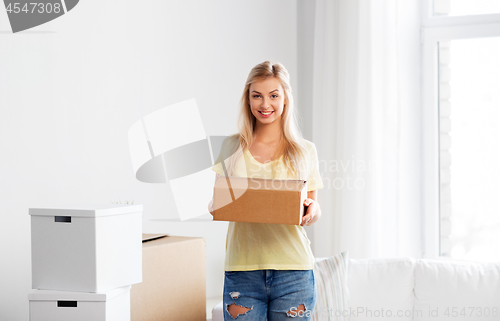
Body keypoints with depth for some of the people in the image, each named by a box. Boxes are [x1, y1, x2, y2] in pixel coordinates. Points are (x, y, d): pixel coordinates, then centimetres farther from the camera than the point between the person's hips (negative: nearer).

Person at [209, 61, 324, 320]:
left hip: (293, 270, 0)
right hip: (242, 268, 1)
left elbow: (313, 215, 11)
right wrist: (215, 206, -10)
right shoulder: (232, 148, 8)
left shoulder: (305, 151, 6)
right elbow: (216, 203, 12)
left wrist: (312, 211, -11)